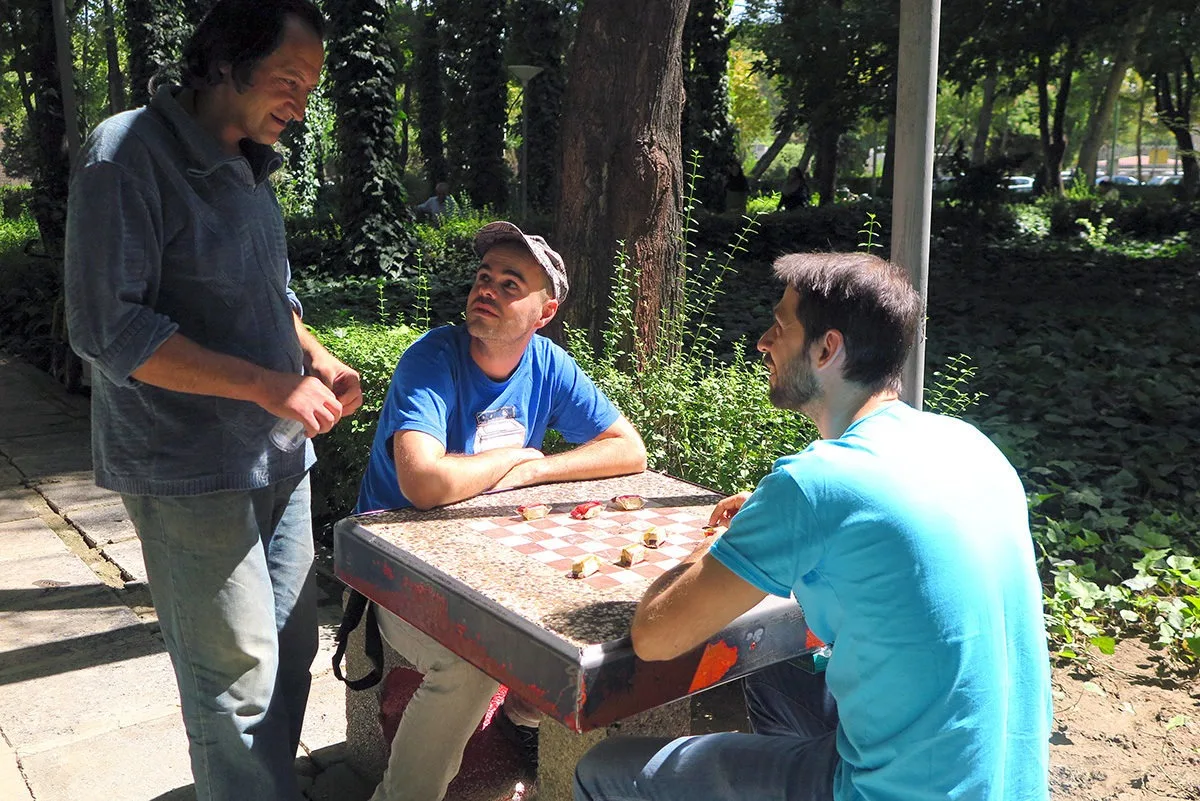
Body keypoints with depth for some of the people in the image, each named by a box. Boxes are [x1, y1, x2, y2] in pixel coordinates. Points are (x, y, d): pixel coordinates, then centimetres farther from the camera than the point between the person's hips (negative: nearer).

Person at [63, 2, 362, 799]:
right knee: (238, 675, -1)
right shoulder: (128, 154, -13)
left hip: (276, 457, 8)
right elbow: (106, 328, -19)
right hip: (192, 472, -8)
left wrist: (317, 358, 4)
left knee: (291, 649, 15)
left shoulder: (247, 165, 11)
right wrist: (268, 383, -22)